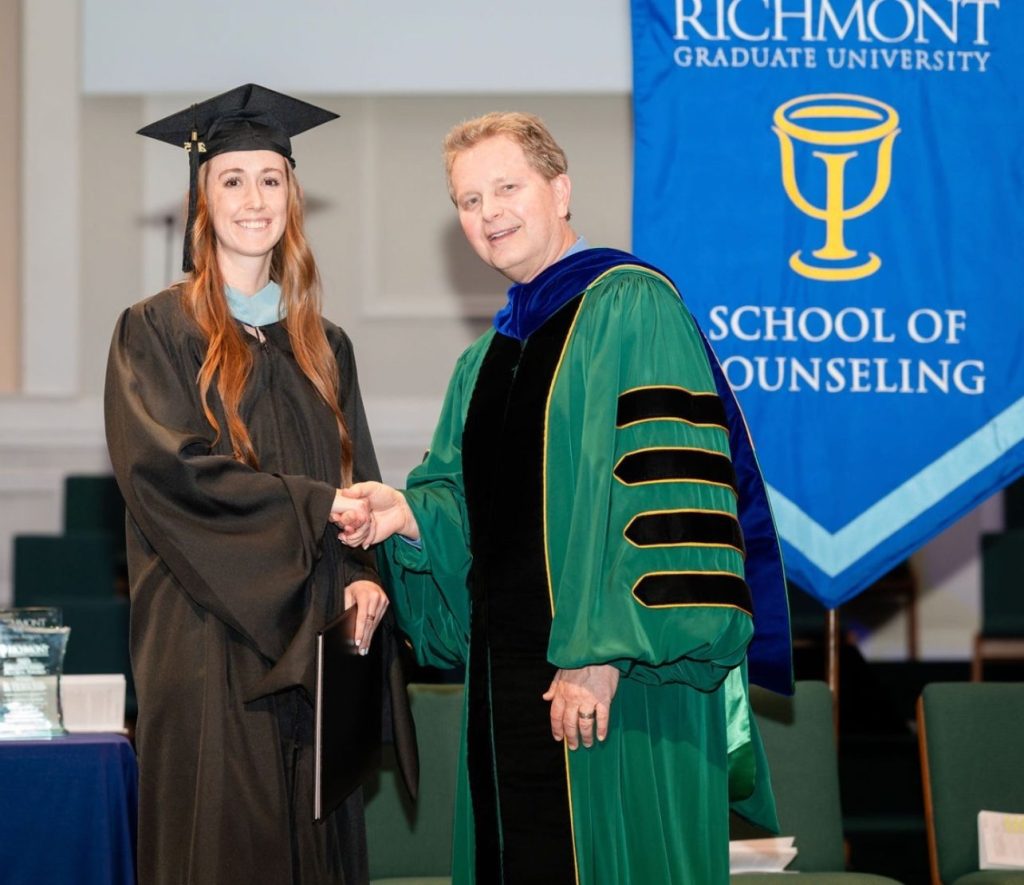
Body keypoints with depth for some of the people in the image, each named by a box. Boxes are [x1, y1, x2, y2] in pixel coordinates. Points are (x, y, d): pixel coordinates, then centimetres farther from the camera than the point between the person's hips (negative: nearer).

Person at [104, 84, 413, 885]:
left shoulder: (323, 347, 16)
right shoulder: (157, 331, 0)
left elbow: (355, 482, 14)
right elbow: (167, 467, -12)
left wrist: (364, 577, -6)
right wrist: (316, 505, -14)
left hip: (314, 649, 5)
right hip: (210, 638, -5)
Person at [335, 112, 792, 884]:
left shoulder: (632, 307, -7)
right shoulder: (485, 362, 19)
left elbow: (668, 494, -16)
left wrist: (606, 654, -22)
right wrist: (410, 514, -2)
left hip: (616, 685, -8)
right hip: (509, 676, 8)